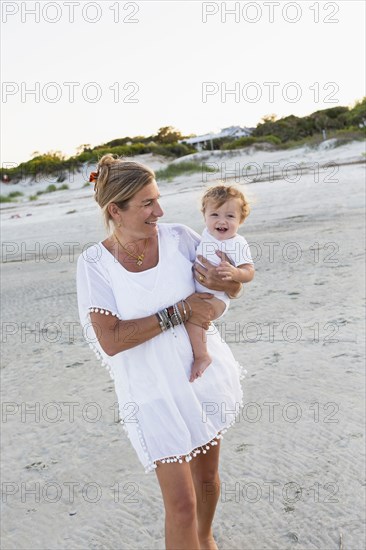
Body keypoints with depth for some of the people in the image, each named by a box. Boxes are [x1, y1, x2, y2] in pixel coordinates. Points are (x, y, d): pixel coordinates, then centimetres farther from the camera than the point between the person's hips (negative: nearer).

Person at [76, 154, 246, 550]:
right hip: (152, 392, -3)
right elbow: (110, 340, -23)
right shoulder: (94, 263, -14)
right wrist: (178, 312, -24)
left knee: (207, 476, 23)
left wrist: (222, 283, -23)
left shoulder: (179, 238, -8)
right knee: (181, 505, -1)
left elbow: (235, 288, 1)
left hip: (204, 375, 4)